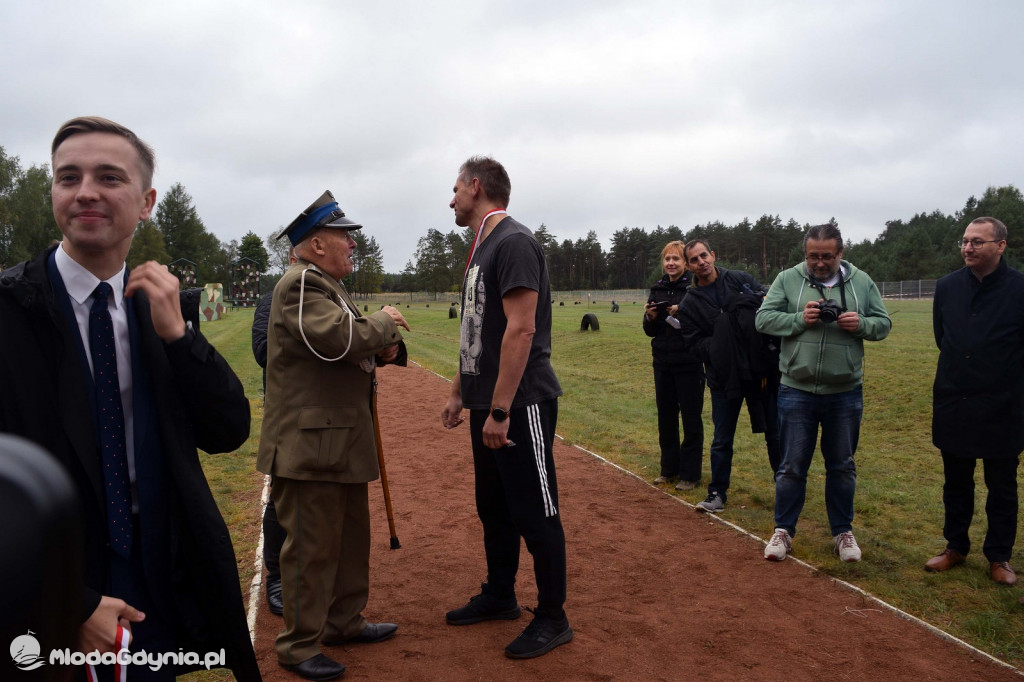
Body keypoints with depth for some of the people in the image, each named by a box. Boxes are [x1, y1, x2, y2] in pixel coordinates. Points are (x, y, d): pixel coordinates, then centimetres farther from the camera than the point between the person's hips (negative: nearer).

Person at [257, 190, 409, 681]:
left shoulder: (331, 287, 19)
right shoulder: (301, 285, -15)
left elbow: (354, 343, 22)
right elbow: (337, 339, -29)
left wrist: (384, 346, 0)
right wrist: (383, 323, -12)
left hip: (344, 441, 11)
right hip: (310, 444, -10)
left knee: (352, 535, 19)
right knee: (312, 546, -1)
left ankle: (344, 621, 35)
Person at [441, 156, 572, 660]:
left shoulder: (513, 242, -14)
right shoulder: (481, 250, 16)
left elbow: (521, 329, -23)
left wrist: (500, 408, -24)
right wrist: (459, 393, 19)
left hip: (520, 406, -10)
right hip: (487, 405, 10)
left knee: (535, 514, 0)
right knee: (493, 506, 19)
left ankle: (552, 619, 14)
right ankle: (499, 597, 34)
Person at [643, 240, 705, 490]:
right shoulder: (658, 289, 9)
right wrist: (650, 317, -7)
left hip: (689, 364, -6)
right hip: (663, 363, 6)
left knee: (691, 418, 4)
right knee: (665, 416, 13)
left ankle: (690, 474, 13)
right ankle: (669, 468, 26)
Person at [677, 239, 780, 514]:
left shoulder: (741, 280, 3)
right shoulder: (690, 303, 3)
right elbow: (694, 341, -2)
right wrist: (718, 350, -19)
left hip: (763, 370, 1)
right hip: (724, 377, 0)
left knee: (775, 432, 12)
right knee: (722, 439, 7)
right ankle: (717, 493, 21)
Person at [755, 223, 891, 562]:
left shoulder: (861, 282, 3)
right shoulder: (788, 279, -2)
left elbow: (883, 324, 6)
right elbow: (763, 319, -5)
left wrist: (860, 324, -15)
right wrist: (800, 319, -20)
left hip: (845, 394, 2)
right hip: (797, 392, -2)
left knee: (843, 467, 13)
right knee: (792, 466, 6)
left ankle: (843, 532, 29)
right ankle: (783, 530, 21)